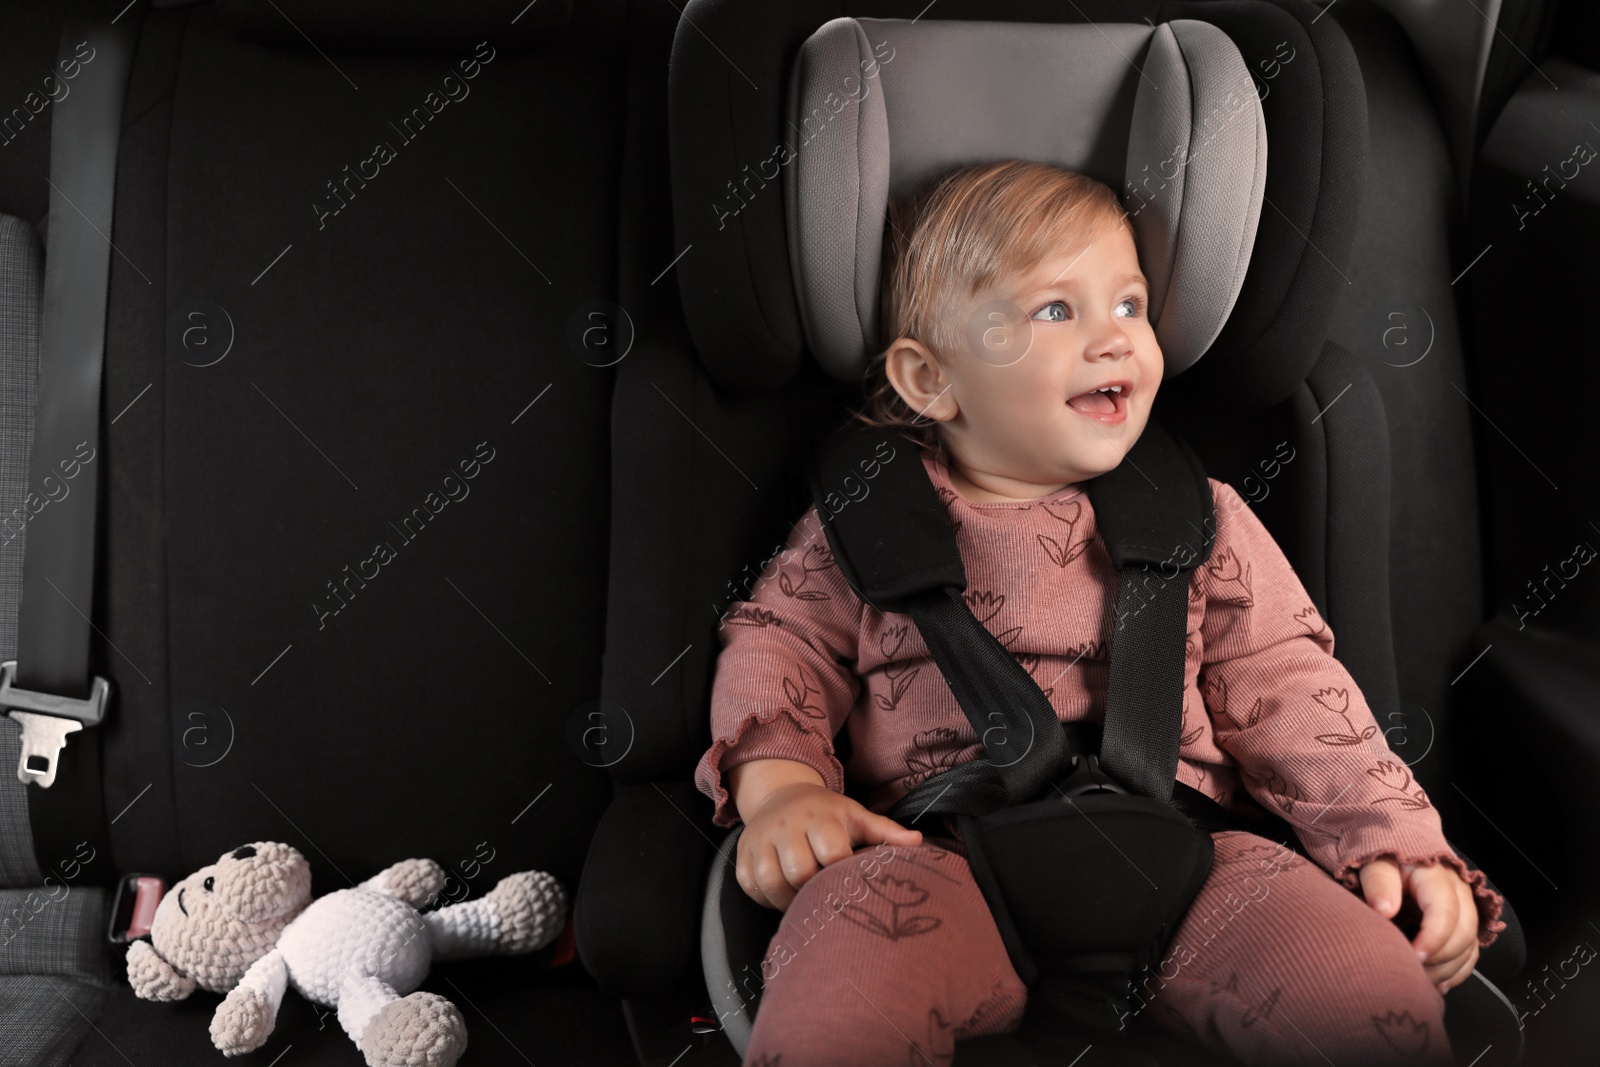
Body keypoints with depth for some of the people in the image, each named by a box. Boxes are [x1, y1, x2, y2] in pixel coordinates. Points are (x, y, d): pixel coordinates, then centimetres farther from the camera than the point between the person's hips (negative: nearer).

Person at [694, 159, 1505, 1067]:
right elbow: (779, 640, 17)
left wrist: (1398, 842, 3)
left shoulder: (1199, 515, 15)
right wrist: (778, 782, -3)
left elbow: (1283, 684, 15)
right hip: (942, 852, -2)